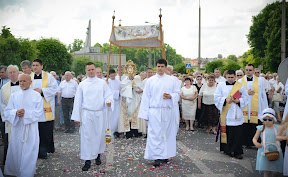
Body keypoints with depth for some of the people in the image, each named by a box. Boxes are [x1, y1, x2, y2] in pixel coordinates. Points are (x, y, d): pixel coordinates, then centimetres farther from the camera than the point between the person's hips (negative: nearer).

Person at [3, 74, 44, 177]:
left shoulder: (36, 95, 2)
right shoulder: (14, 95, 9)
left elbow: (40, 112, -4)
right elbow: (7, 111, 5)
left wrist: (26, 113, -16)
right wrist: (16, 112, -15)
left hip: (31, 128, -2)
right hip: (17, 127, 2)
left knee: (29, 152, 0)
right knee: (15, 151, 7)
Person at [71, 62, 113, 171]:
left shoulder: (102, 83, 6)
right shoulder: (82, 84, 6)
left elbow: (108, 95, 5)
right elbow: (78, 101, 6)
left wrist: (108, 101, -20)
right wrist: (76, 116, 2)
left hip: (99, 113, 1)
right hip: (86, 114, 0)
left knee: (99, 135, 8)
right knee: (87, 136, -3)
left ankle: (98, 155, 28)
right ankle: (87, 160, 3)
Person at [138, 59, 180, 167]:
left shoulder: (171, 80, 9)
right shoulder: (150, 81, 6)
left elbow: (177, 93, 12)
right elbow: (146, 97, 4)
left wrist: (171, 96, -11)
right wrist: (145, 113, -1)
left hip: (168, 111, 2)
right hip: (154, 111, -1)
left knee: (167, 133, 6)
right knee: (155, 134, -6)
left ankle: (165, 155, 18)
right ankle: (157, 157, -3)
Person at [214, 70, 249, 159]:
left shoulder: (241, 86, 7)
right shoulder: (221, 85, 6)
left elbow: (246, 98, 8)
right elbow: (216, 98, 2)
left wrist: (239, 101, -11)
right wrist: (225, 100, -13)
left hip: (237, 115, 0)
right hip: (225, 114, 0)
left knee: (237, 133, -3)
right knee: (226, 132, 2)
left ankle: (237, 152, 3)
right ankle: (227, 149, 16)